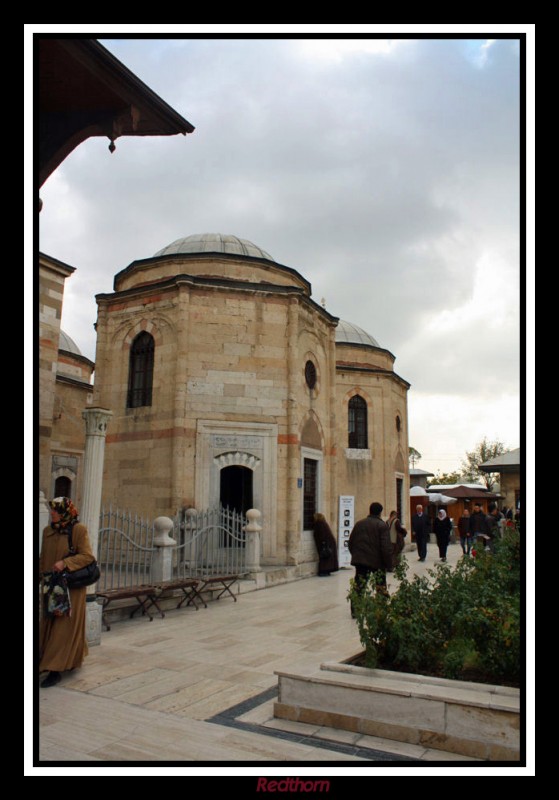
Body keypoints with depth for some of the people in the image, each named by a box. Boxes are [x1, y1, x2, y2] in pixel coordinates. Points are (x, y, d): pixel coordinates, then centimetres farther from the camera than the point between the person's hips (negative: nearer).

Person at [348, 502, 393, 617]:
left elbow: (350, 543, 13)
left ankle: (355, 610, 1)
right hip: (377, 561, -3)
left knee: (359, 586, 5)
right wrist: (389, 564, -8)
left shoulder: (359, 524, 9)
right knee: (381, 586, 12)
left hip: (360, 560, 4)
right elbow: (386, 547, -14)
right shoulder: (382, 526, -7)